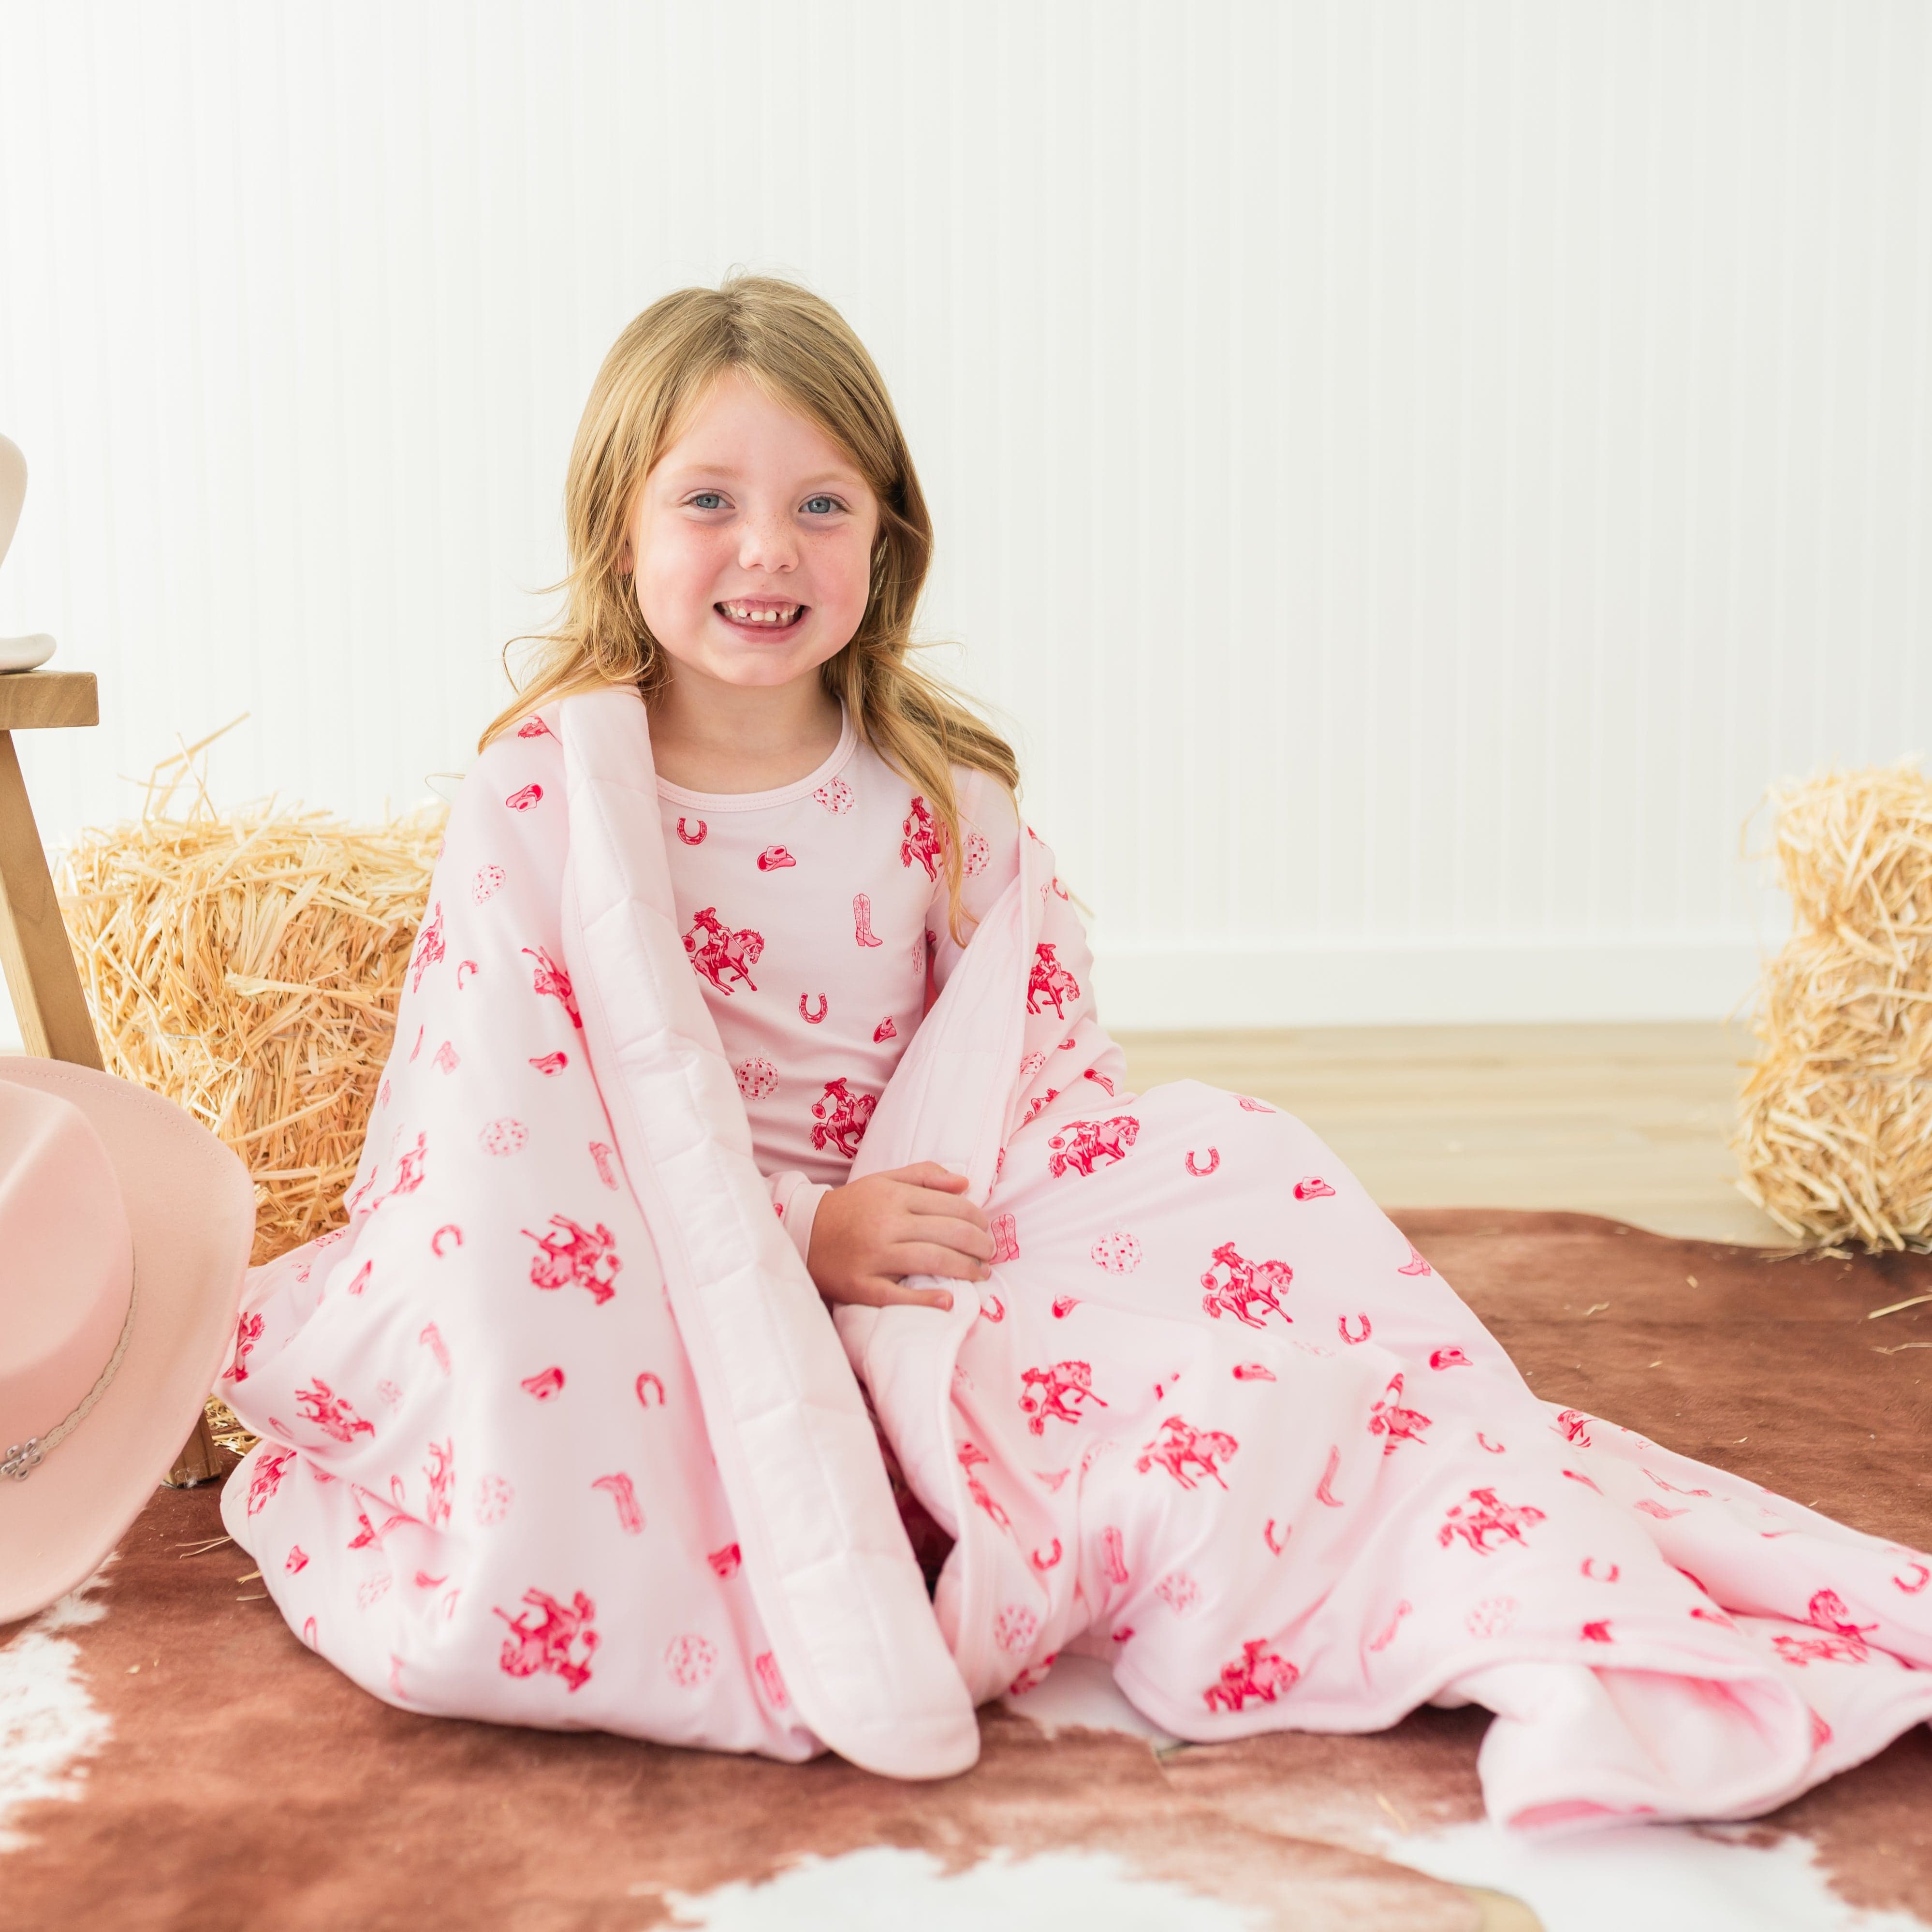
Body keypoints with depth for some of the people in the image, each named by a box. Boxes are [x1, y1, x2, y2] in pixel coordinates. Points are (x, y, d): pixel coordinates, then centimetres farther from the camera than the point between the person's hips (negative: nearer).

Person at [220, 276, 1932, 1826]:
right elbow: (500, 1112, -9)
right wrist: (798, 1234, -19)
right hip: (649, 1290, -1)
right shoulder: (547, 792, -4)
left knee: (1229, 1171, -22)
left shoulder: (942, 795, 5)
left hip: (902, 1305, 2)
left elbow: (1051, 1072, 4)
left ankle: (1518, 1615, -25)